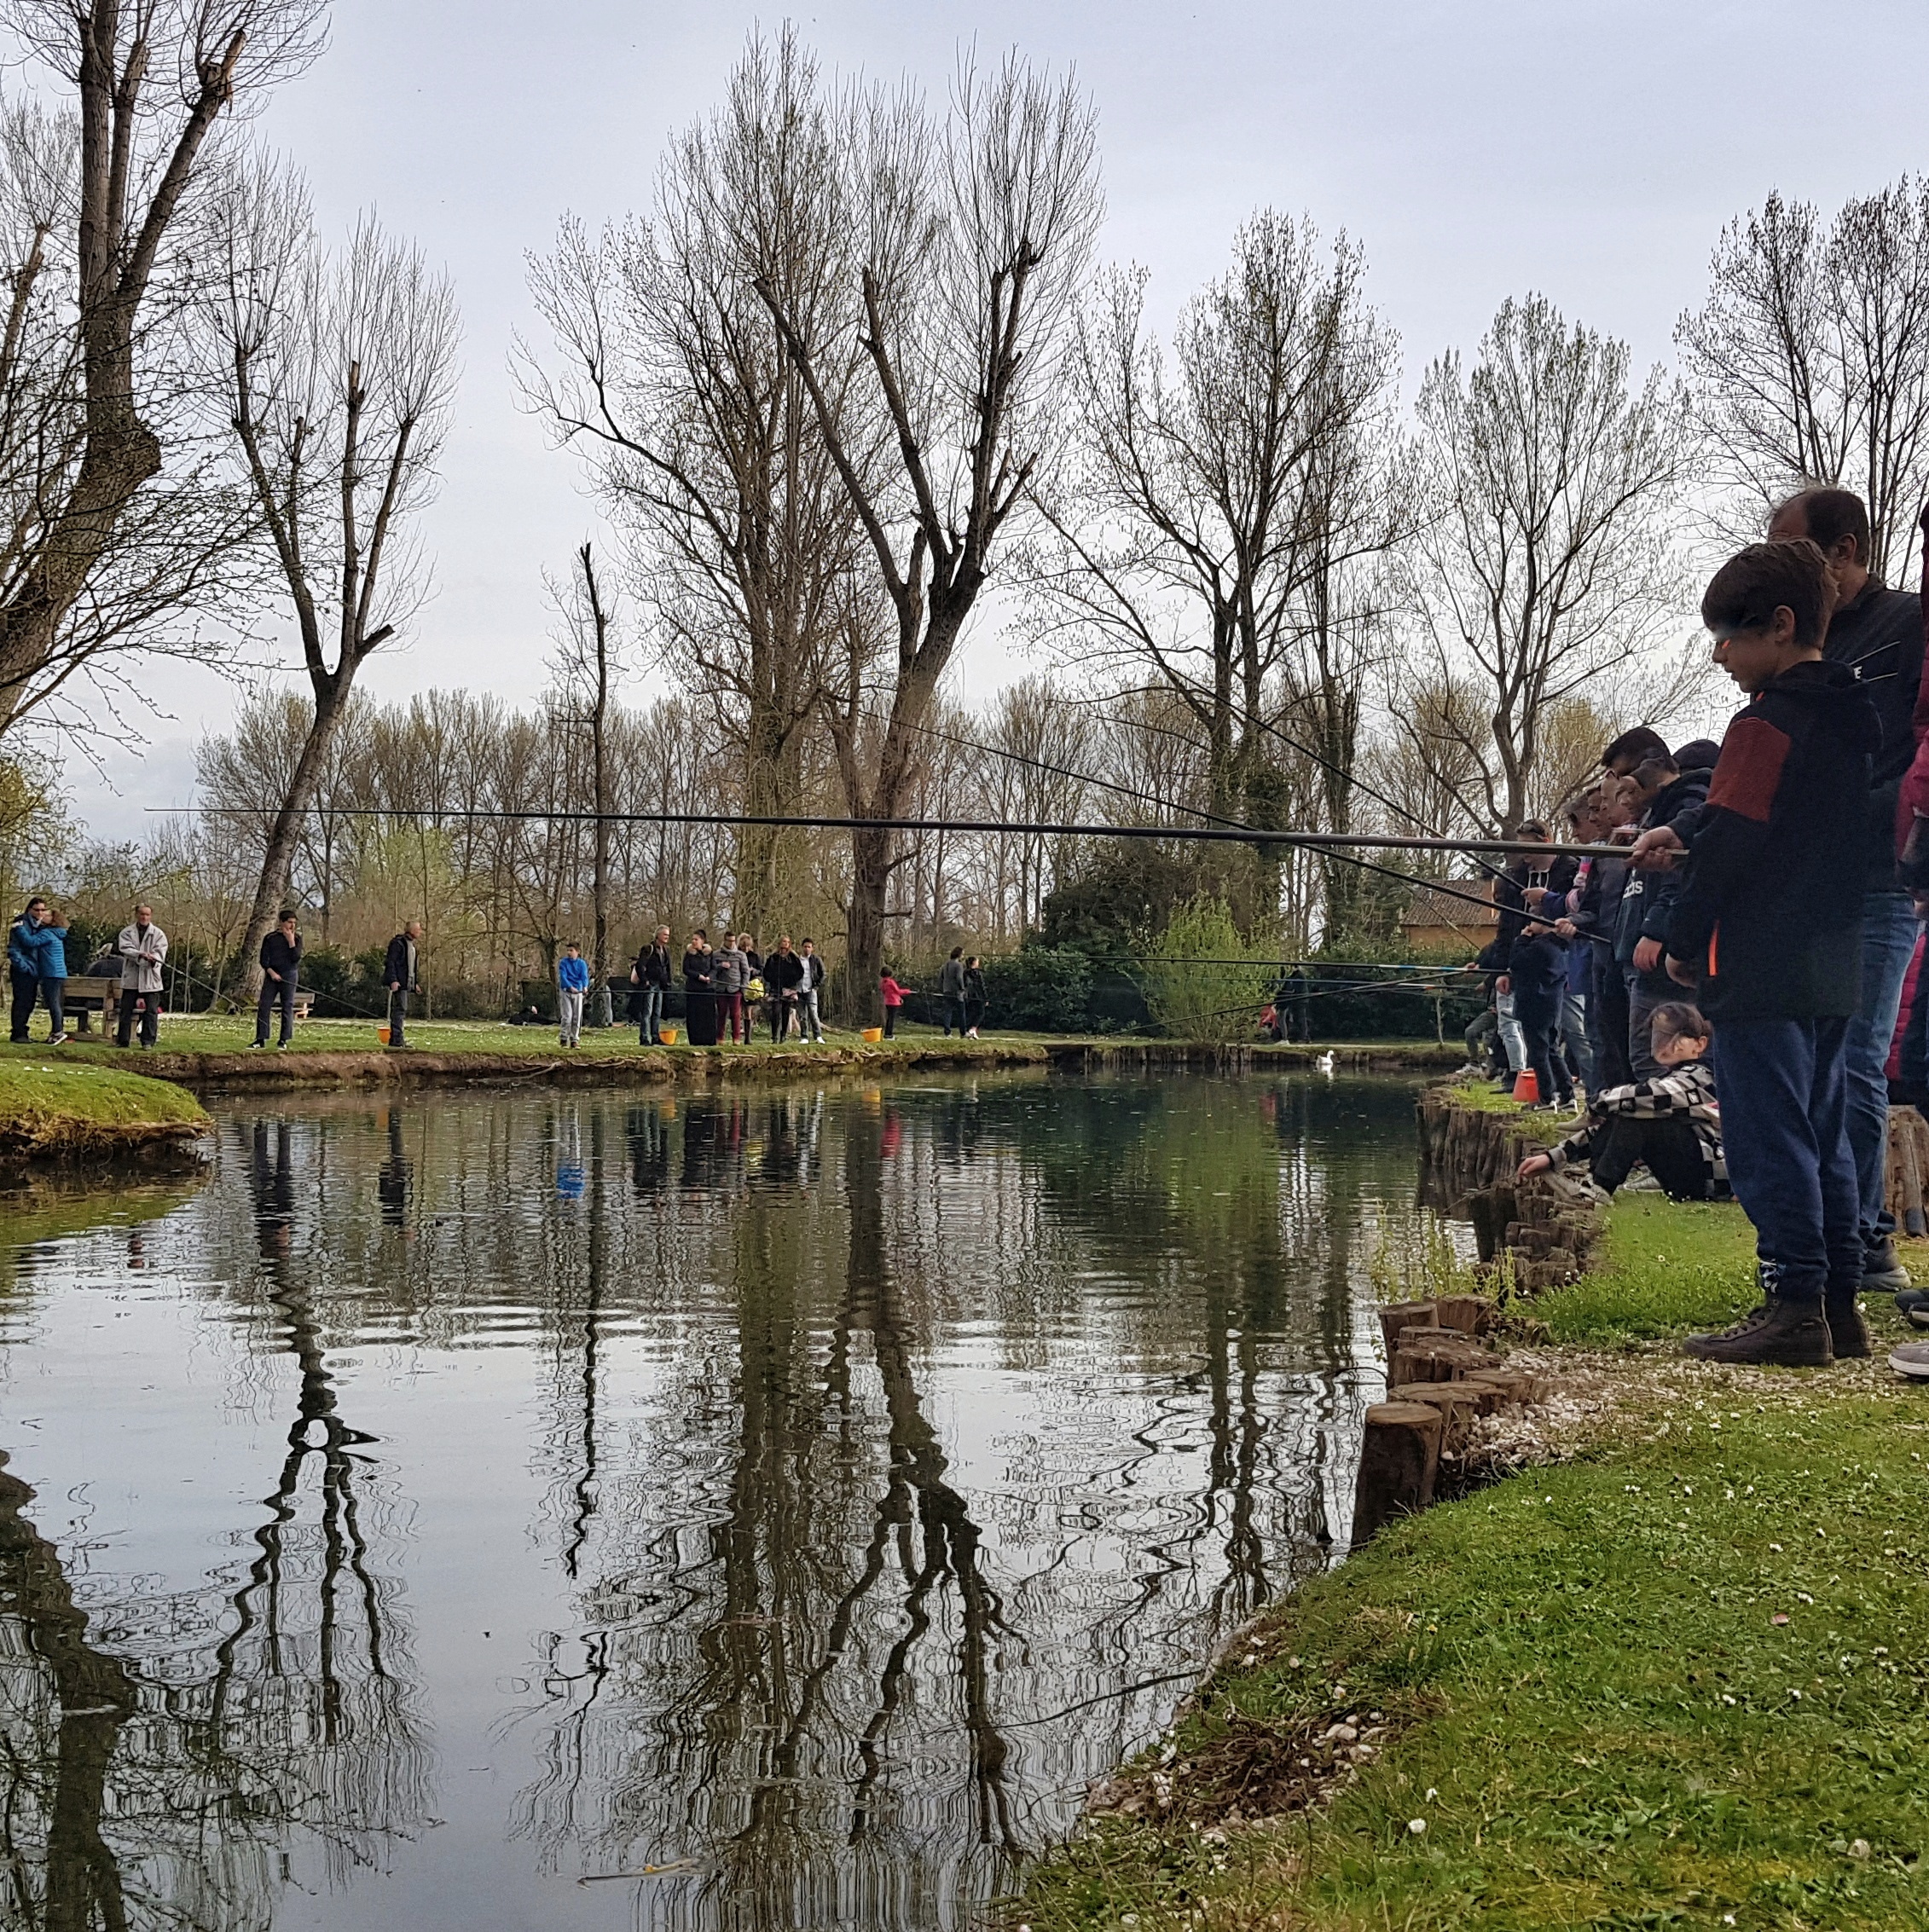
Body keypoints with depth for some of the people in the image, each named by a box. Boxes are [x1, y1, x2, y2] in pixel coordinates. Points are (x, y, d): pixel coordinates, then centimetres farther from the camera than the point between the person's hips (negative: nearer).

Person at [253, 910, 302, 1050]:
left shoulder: (296, 938, 4)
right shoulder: (270, 938, 3)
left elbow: (296, 958, -9)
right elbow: (264, 959, 2)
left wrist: (291, 941, -13)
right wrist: (271, 972, -12)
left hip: (289, 977, 0)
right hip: (271, 976, 0)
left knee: (287, 1007, -1)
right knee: (263, 1006, -3)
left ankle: (284, 1040, 4)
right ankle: (261, 1039, 3)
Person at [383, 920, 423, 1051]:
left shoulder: (412, 945, 18)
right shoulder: (398, 943, -10)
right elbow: (391, 962, -15)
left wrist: (414, 983, 19)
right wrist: (393, 980, -23)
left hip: (407, 983, 9)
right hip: (398, 982, -9)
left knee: (403, 1011, 10)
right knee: (400, 1009, -12)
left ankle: (400, 1041, 15)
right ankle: (396, 1041, -14)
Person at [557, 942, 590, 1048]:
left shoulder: (582, 963, 4)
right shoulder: (563, 962, -1)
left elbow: (584, 976, -8)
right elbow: (563, 976, -12)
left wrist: (585, 987, -29)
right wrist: (571, 987, -28)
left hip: (579, 992, 2)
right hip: (565, 991, -2)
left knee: (577, 1017, 4)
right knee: (566, 1016, -8)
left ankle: (574, 1040, 12)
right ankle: (563, 1039, 1)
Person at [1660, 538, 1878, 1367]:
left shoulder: (1766, 722, -13)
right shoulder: (1851, 717, 13)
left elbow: (1732, 843, -15)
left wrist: (1683, 940, -5)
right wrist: (1685, 833, 27)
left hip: (1761, 972, -9)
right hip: (1834, 971, 9)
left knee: (1769, 1137, -5)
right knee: (1823, 1135, 13)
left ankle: (1794, 1306, -5)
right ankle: (1840, 1305, 16)